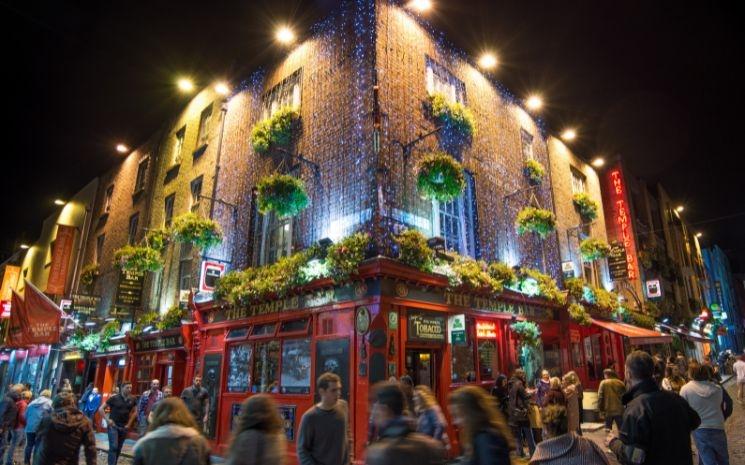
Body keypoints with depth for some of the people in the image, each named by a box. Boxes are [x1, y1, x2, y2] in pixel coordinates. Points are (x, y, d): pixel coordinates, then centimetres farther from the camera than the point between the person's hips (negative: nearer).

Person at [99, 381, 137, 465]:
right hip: (113, 426, -4)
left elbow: (134, 412, 15)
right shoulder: (114, 398, -11)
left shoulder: (132, 399, 1)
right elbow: (101, 409, -5)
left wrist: (129, 423, 7)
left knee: (118, 448, 10)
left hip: (124, 427, 4)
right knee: (113, 447, -12)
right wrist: (107, 420, -10)